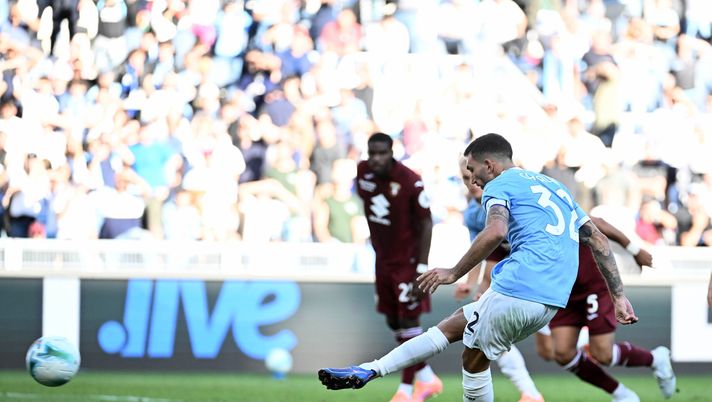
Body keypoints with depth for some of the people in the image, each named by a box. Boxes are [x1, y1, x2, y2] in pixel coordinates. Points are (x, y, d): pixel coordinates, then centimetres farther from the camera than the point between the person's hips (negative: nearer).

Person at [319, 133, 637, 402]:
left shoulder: (499, 185, 3)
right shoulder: (555, 187, 27)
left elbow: (495, 232, -18)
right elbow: (598, 240, 21)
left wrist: (455, 273, -10)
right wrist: (618, 296, 20)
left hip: (517, 290, -8)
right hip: (551, 302, 8)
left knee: (474, 361, 8)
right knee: (452, 326, 17)